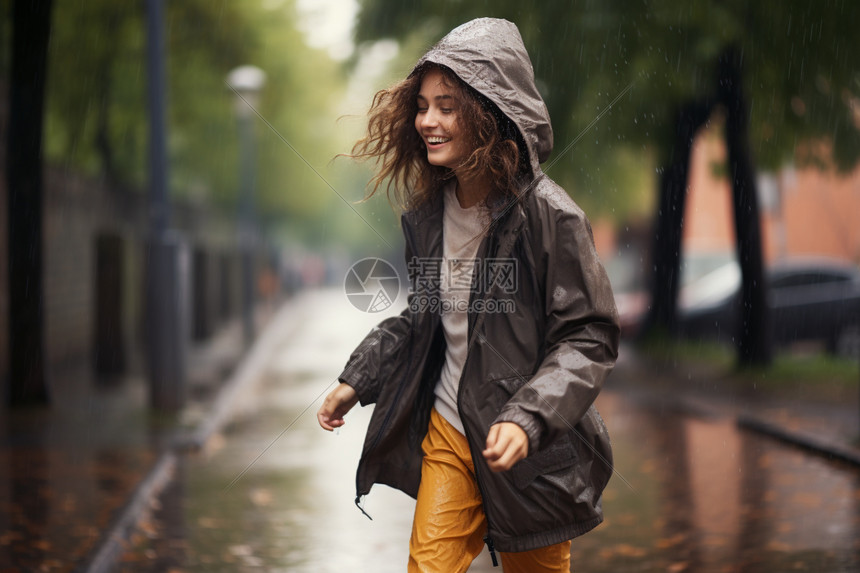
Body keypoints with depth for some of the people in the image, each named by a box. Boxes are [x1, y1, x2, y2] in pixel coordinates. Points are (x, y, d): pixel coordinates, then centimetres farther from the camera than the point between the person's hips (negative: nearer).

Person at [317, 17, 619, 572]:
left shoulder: (549, 215, -19)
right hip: (447, 430, 5)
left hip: (530, 445, -4)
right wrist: (355, 381, 9)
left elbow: (591, 339, -18)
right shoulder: (427, 213, 2)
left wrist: (528, 419, -29)